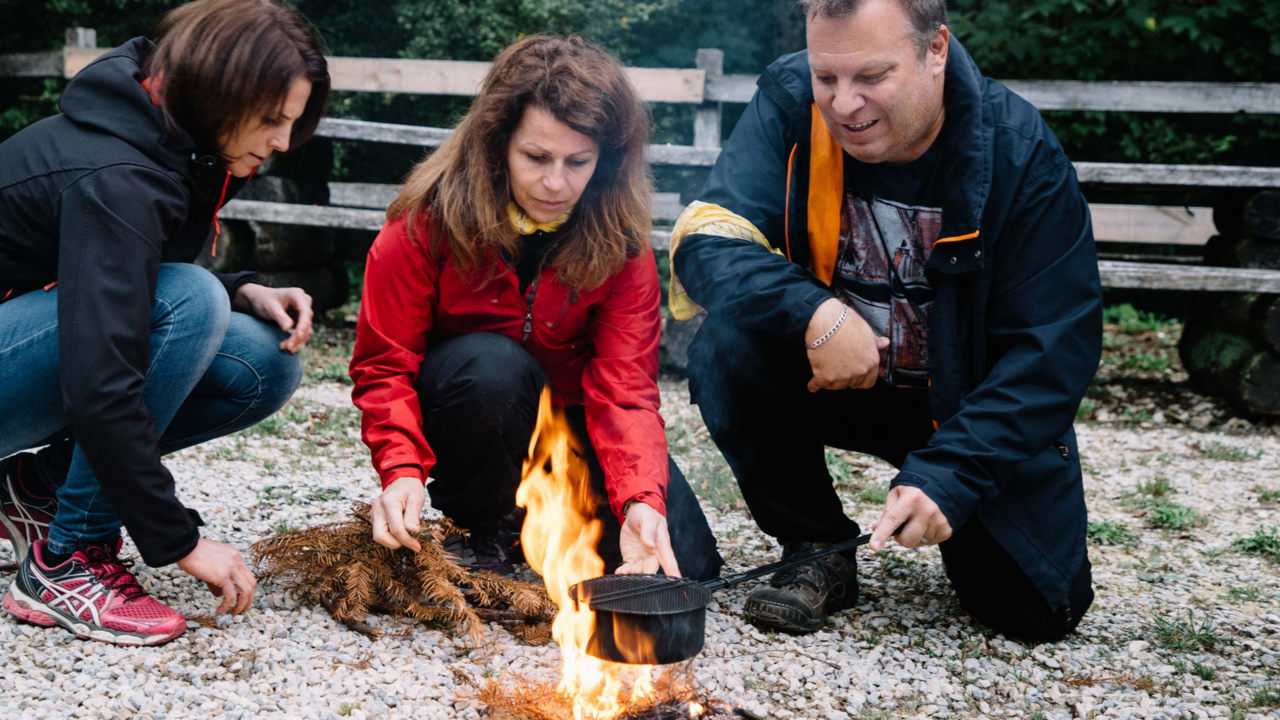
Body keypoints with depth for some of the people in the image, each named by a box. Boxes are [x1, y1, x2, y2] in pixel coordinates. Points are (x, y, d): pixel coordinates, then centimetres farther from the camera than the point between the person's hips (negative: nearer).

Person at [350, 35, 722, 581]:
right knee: (493, 362, -38)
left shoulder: (621, 245, -15)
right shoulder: (428, 221, -19)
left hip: (570, 419, 2)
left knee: (686, 563, -14)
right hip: (460, 409, -2)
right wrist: (402, 470, -36)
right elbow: (385, 367, -17)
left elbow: (624, 390, -22)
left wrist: (642, 500, -40)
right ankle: (484, 531, -11)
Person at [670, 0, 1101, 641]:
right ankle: (821, 552, -6)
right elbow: (705, 240, -22)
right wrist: (813, 314, -39)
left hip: (971, 399, -1)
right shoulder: (789, 104, -14)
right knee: (726, 348, -28)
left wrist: (950, 474, -29)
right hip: (832, 371, 1)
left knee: (1036, 606, -11)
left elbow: (1057, 346, -18)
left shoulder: (1020, 153, -18)